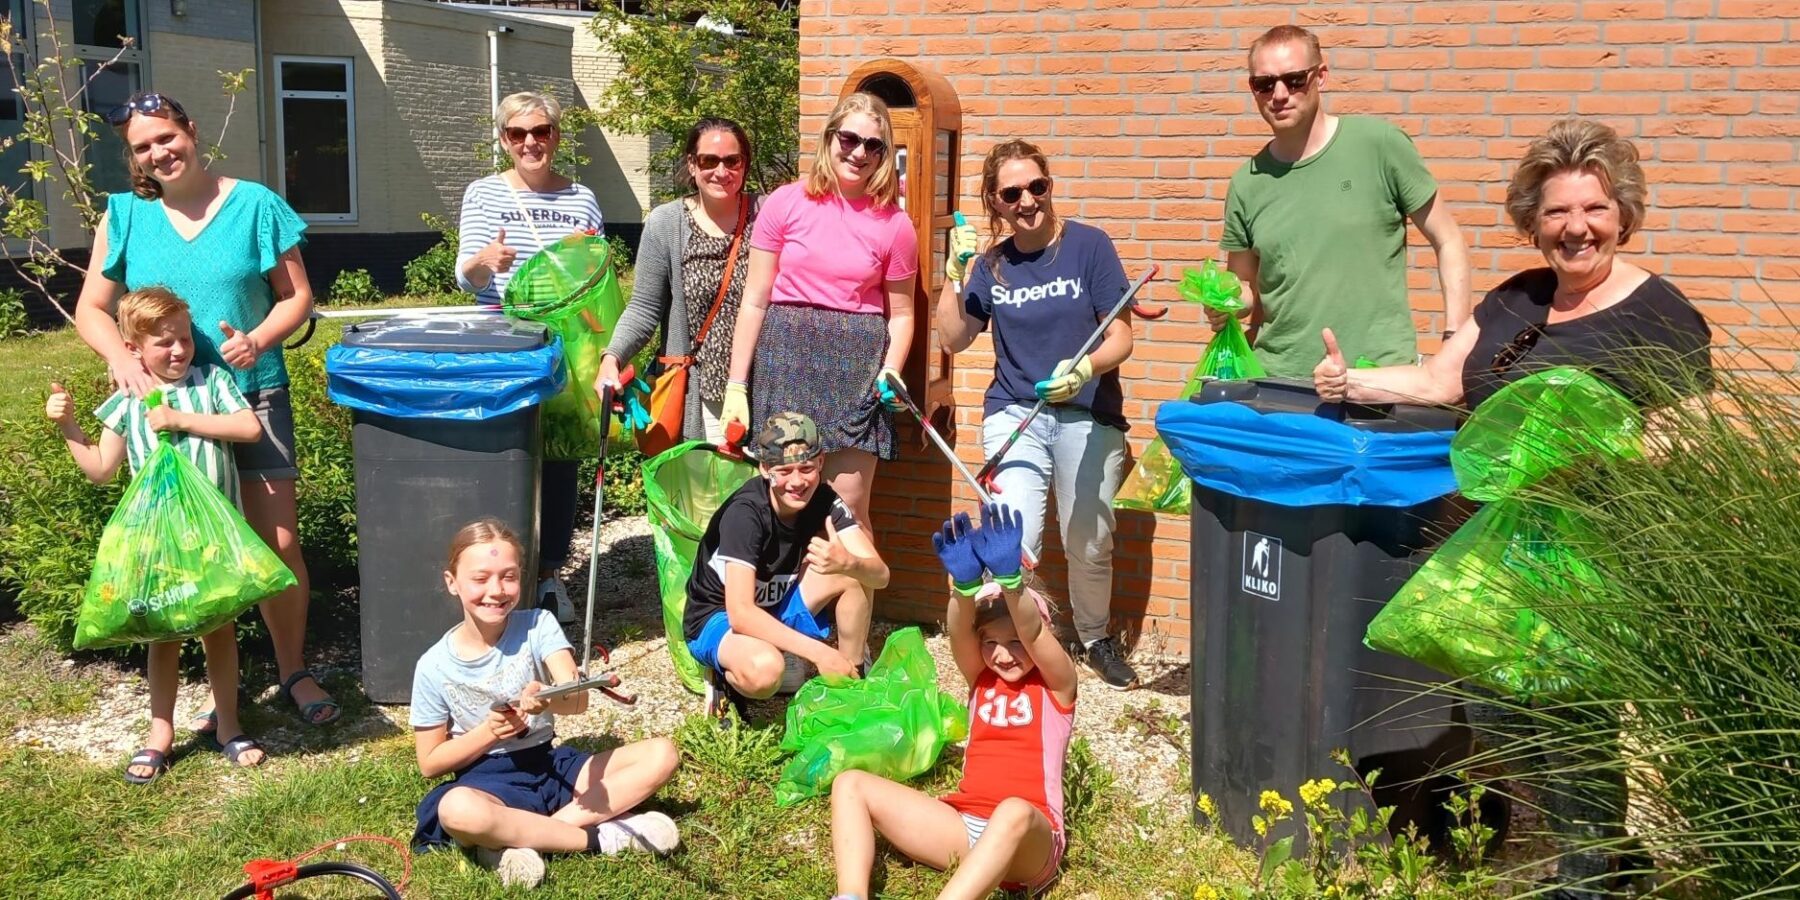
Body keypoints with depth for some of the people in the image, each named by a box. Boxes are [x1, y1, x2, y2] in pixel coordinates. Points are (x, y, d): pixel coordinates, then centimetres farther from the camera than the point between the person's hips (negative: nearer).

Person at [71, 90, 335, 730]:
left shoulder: (254, 205, -3)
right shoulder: (125, 215, 2)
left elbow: (297, 296, 0)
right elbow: (90, 308, 4)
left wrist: (258, 341, -18)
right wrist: (119, 354, -17)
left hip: (253, 395, -2)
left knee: (279, 543, -2)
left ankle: (294, 671, 18)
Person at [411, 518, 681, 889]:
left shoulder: (538, 625, -5)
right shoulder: (435, 667, -7)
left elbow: (578, 698, -20)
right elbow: (430, 763, -1)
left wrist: (549, 700, -44)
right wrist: (488, 732, -17)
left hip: (550, 765, 3)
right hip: (488, 781, -3)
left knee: (662, 754, -15)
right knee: (457, 810, -40)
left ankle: (521, 839, -23)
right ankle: (602, 837, -23)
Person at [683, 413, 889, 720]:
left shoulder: (823, 500, -13)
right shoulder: (745, 512, -29)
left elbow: (880, 575, -20)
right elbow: (741, 614, -35)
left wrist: (847, 563, -44)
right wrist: (819, 652, -39)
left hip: (777, 606, 6)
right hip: (718, 617, -6)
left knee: (855, 570, -18)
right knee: (764, 669, -39)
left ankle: (852, 681, -4)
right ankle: (727, 679, -4)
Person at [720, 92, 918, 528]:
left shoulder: (894, 224, 2)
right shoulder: (786, 203, -1)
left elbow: (900, 312, 10)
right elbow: (755, 301, 1)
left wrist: (890, 371, -8)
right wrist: (736, 386, -1)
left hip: (858, 365, 0)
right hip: (787, 352, 0)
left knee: (848, 509, 0)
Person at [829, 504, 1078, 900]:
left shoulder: (1056, 683, 3)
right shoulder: (982, 679, 13)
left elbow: (1032, 633, -17)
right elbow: (959, 634, -8)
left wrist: (1008, 577, -38)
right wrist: (966, 583, -31)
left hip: (1029, 841, -5)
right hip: (964, 827, 5)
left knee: (1014, 811, -41)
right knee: (851, 784, -6)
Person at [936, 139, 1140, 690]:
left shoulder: (1089, 245, -5)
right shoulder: (992, 264, 5)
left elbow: (1121, 338, -7)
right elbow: (953, 339, 3)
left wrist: (1083, 369, -26)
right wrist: (956, 272, -8)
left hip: (1088, 415, -1)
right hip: (1014, 414, 1)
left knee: (1090, 545, 7)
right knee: (1014, 541, -15)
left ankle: (1097, 639, 34)